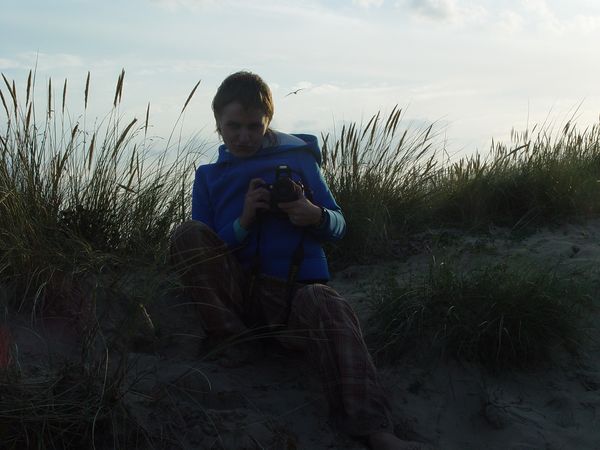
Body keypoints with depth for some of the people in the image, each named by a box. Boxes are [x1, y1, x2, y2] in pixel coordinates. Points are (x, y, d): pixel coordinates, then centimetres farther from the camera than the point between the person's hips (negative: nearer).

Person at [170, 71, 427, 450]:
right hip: (236, 288, 2)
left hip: (295, 287, -2)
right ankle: (235, 343, -20)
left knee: (331, 311, -38)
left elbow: (338, 226, 10)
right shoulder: (210, 177, 13)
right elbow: (205, 250, 6)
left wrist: (315, 216, -15)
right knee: (188, 234, -22)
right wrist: (243, 221, -12)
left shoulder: (299, 159, 10)